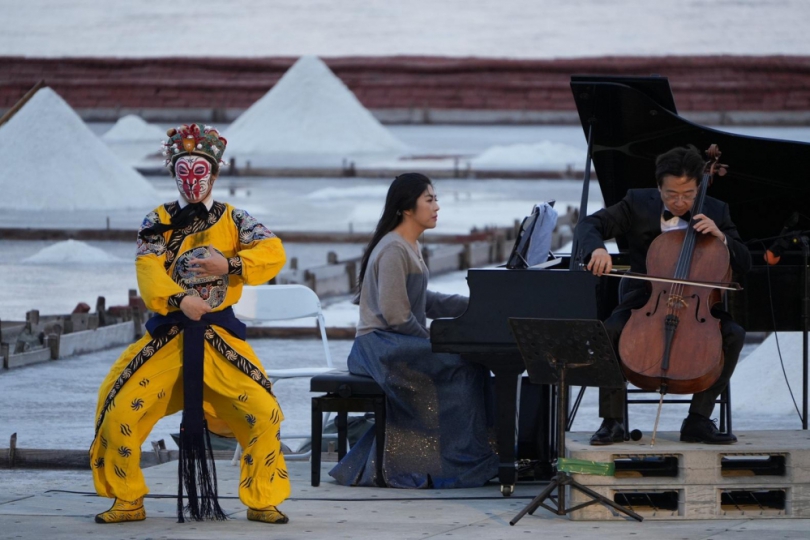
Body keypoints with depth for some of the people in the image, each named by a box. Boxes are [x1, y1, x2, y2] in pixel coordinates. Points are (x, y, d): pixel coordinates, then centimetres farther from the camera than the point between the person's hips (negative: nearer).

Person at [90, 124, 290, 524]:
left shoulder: (233, 219, 5)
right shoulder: (158, 222, 5)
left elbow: (273, 253, -11)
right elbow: (148, 270, -12)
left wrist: (229, 265, -23)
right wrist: (179, 299, -29)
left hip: (219, 335, 0)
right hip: (168, 334, 1)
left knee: (264, 412, -16)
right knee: (120, 412, -12)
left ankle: (262, 501, 2)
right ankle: (127, 501, 7)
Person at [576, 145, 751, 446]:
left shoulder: (715, 212, 3)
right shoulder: (638, 204, 0)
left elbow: (744, 264, 3)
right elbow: (589, 225, -6)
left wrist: (721, 237, -16)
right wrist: (597, 248, -29)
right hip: (644, 301, -1)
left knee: (734, 334, -28)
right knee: (609, 331, -32)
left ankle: (698, 420, -19)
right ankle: (612, 421, -19)